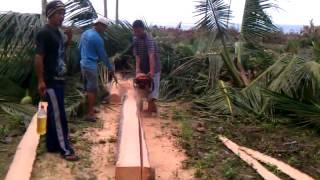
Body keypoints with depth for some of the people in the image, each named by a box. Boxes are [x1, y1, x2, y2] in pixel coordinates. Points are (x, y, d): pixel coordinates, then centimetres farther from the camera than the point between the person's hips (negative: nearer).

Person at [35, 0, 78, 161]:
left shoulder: (57, 32, 12)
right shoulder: (44, 33, -15)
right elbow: (39, 57, -18)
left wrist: (68, 39, 7)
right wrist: (41, 81, -21)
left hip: (58, 79, 9)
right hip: (50, 81, -9)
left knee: (53, 113, 14)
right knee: (59, 115, -5)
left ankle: (52, 145, 23)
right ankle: (65, 149, 1)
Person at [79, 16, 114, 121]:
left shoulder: (85, 33, 10)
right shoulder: (98, 38, -16)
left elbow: (80, 48, 19)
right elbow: (103, 55, -11)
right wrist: (110, 68, -2)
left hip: (83, 64, 9)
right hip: (91, 66, -9)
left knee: (88, 88, 17)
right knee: (92, 89, -3)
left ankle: (90, 109, 27)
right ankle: (90, 114, -1)